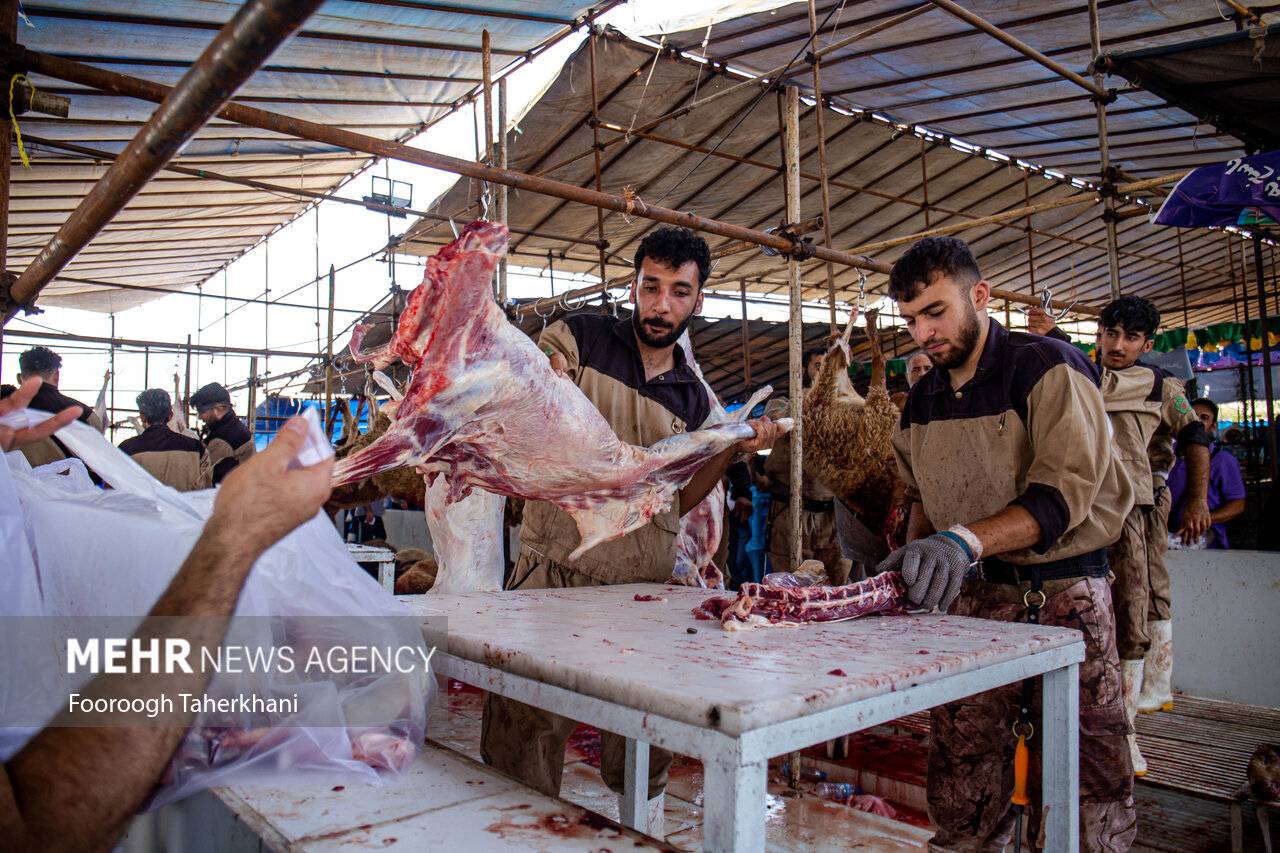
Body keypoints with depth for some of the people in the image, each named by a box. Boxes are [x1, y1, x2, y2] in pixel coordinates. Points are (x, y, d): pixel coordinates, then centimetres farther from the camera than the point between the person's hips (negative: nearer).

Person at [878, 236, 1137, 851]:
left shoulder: (1047, 367, -10)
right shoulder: (923, 400, 10)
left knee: (1082, 787, -3)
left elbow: (1064, 493, -20)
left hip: (1063, 588, -4)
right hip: (976, 591, 5)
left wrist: (965, 541, -33)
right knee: (958, 781, 1)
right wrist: (915, 553, 3)